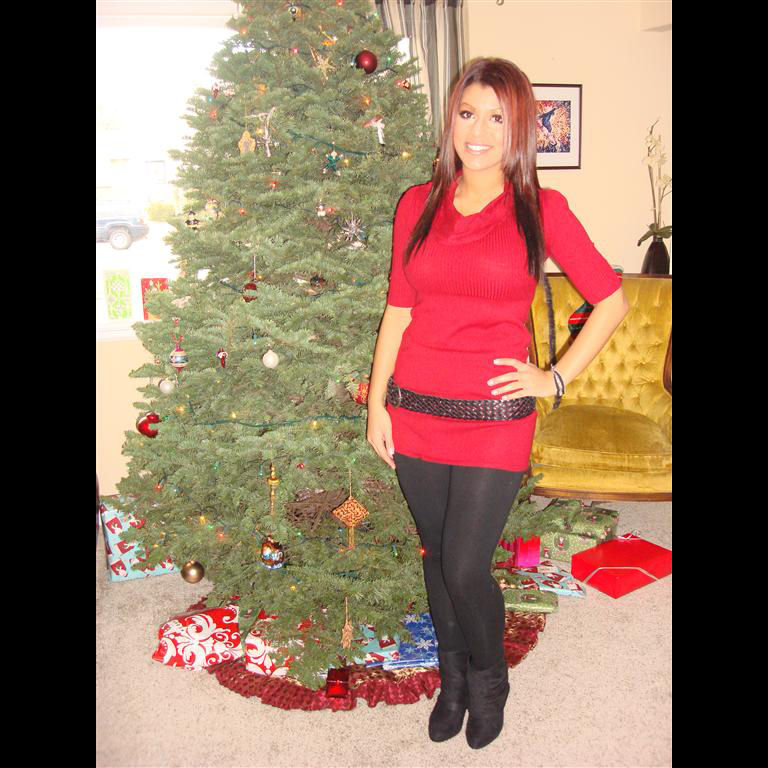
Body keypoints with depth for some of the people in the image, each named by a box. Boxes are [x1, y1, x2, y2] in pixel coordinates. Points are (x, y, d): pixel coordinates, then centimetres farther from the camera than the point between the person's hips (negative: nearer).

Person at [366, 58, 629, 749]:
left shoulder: (542, 210, -2)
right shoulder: (418, 205, 6)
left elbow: (612, 300, 4)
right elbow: (398, 310, 8)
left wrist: (557, 378, -1)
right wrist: (376, 402, 6)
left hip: (495, 418, -3)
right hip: (416, 411, 3)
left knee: (465, 567, -1)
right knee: (438, 556, 15)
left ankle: (488, 678, 32)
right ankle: (453, 676, 40)